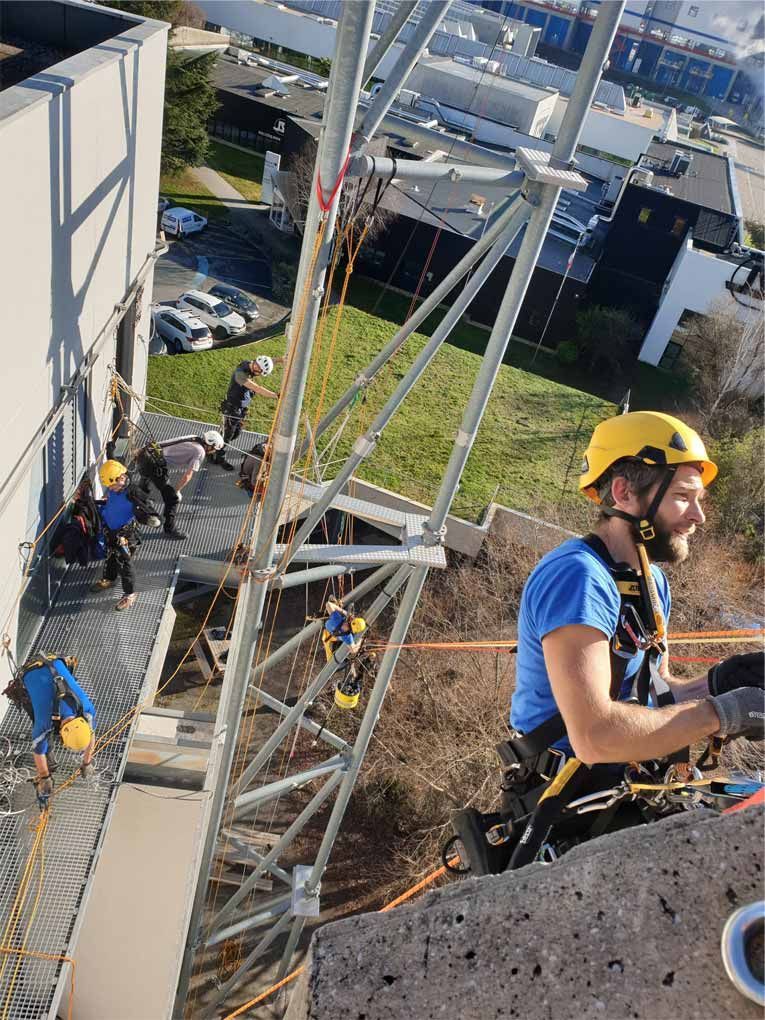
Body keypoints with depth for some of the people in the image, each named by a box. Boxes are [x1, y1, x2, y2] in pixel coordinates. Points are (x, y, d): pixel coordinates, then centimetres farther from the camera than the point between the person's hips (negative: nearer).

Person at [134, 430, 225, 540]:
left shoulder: (194, 439, 12)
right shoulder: (200, 452, -9)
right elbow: (187, 476, -9)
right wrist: (176, 491, 3)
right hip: (155, 464, -9)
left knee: (144, 486, 35)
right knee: (172, 498, 3)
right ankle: (170, 529, 13)